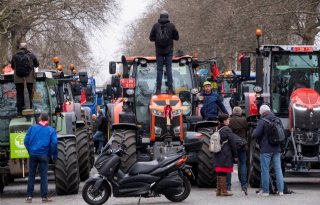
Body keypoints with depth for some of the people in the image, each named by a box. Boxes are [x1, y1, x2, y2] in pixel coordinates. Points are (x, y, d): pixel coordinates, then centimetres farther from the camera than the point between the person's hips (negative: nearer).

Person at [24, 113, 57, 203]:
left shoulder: (32, 128, 6)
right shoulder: (51, 130, 1)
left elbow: (26, 141, 2)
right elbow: (54, 143, -10)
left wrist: (30, 151, 13)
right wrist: (53, 155, 1)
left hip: (33, 154, 1)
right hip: (44, 155, -1)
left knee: (31, 175, 7)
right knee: (44, 176, 2)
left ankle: (29, 196, 5)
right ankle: (44, 197, 0)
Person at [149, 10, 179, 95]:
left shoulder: (155, 26, -1)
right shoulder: (171, 26, -3)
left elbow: (151, 38, 2)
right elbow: (176, 37, 2)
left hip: (159, 51, 0)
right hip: (169, 50, 0)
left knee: (159, 69, 3)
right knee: (169, 69, 3)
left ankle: (158, 89, -1)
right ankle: (170, 88, -1)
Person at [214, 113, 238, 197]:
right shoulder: (227, 130, -12)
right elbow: (232, 143, -10)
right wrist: (235, 155, -4)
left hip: (218, 155, 7)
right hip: (226, 155, -7)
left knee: (219, 173, 11)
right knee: (223, 173, -5)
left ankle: (219, 190, 14)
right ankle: (223, 191, -4)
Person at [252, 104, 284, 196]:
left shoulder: (262, 121, -14)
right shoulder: (277, 120, 5)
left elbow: (256, 135, -18)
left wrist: (254, 132, 3)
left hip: (266, 150, -5)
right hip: (276, 149, 5)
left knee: (265, 170, 1)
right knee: (278, 169, 9)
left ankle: (265, 191, 3)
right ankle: (281, 190, 9)